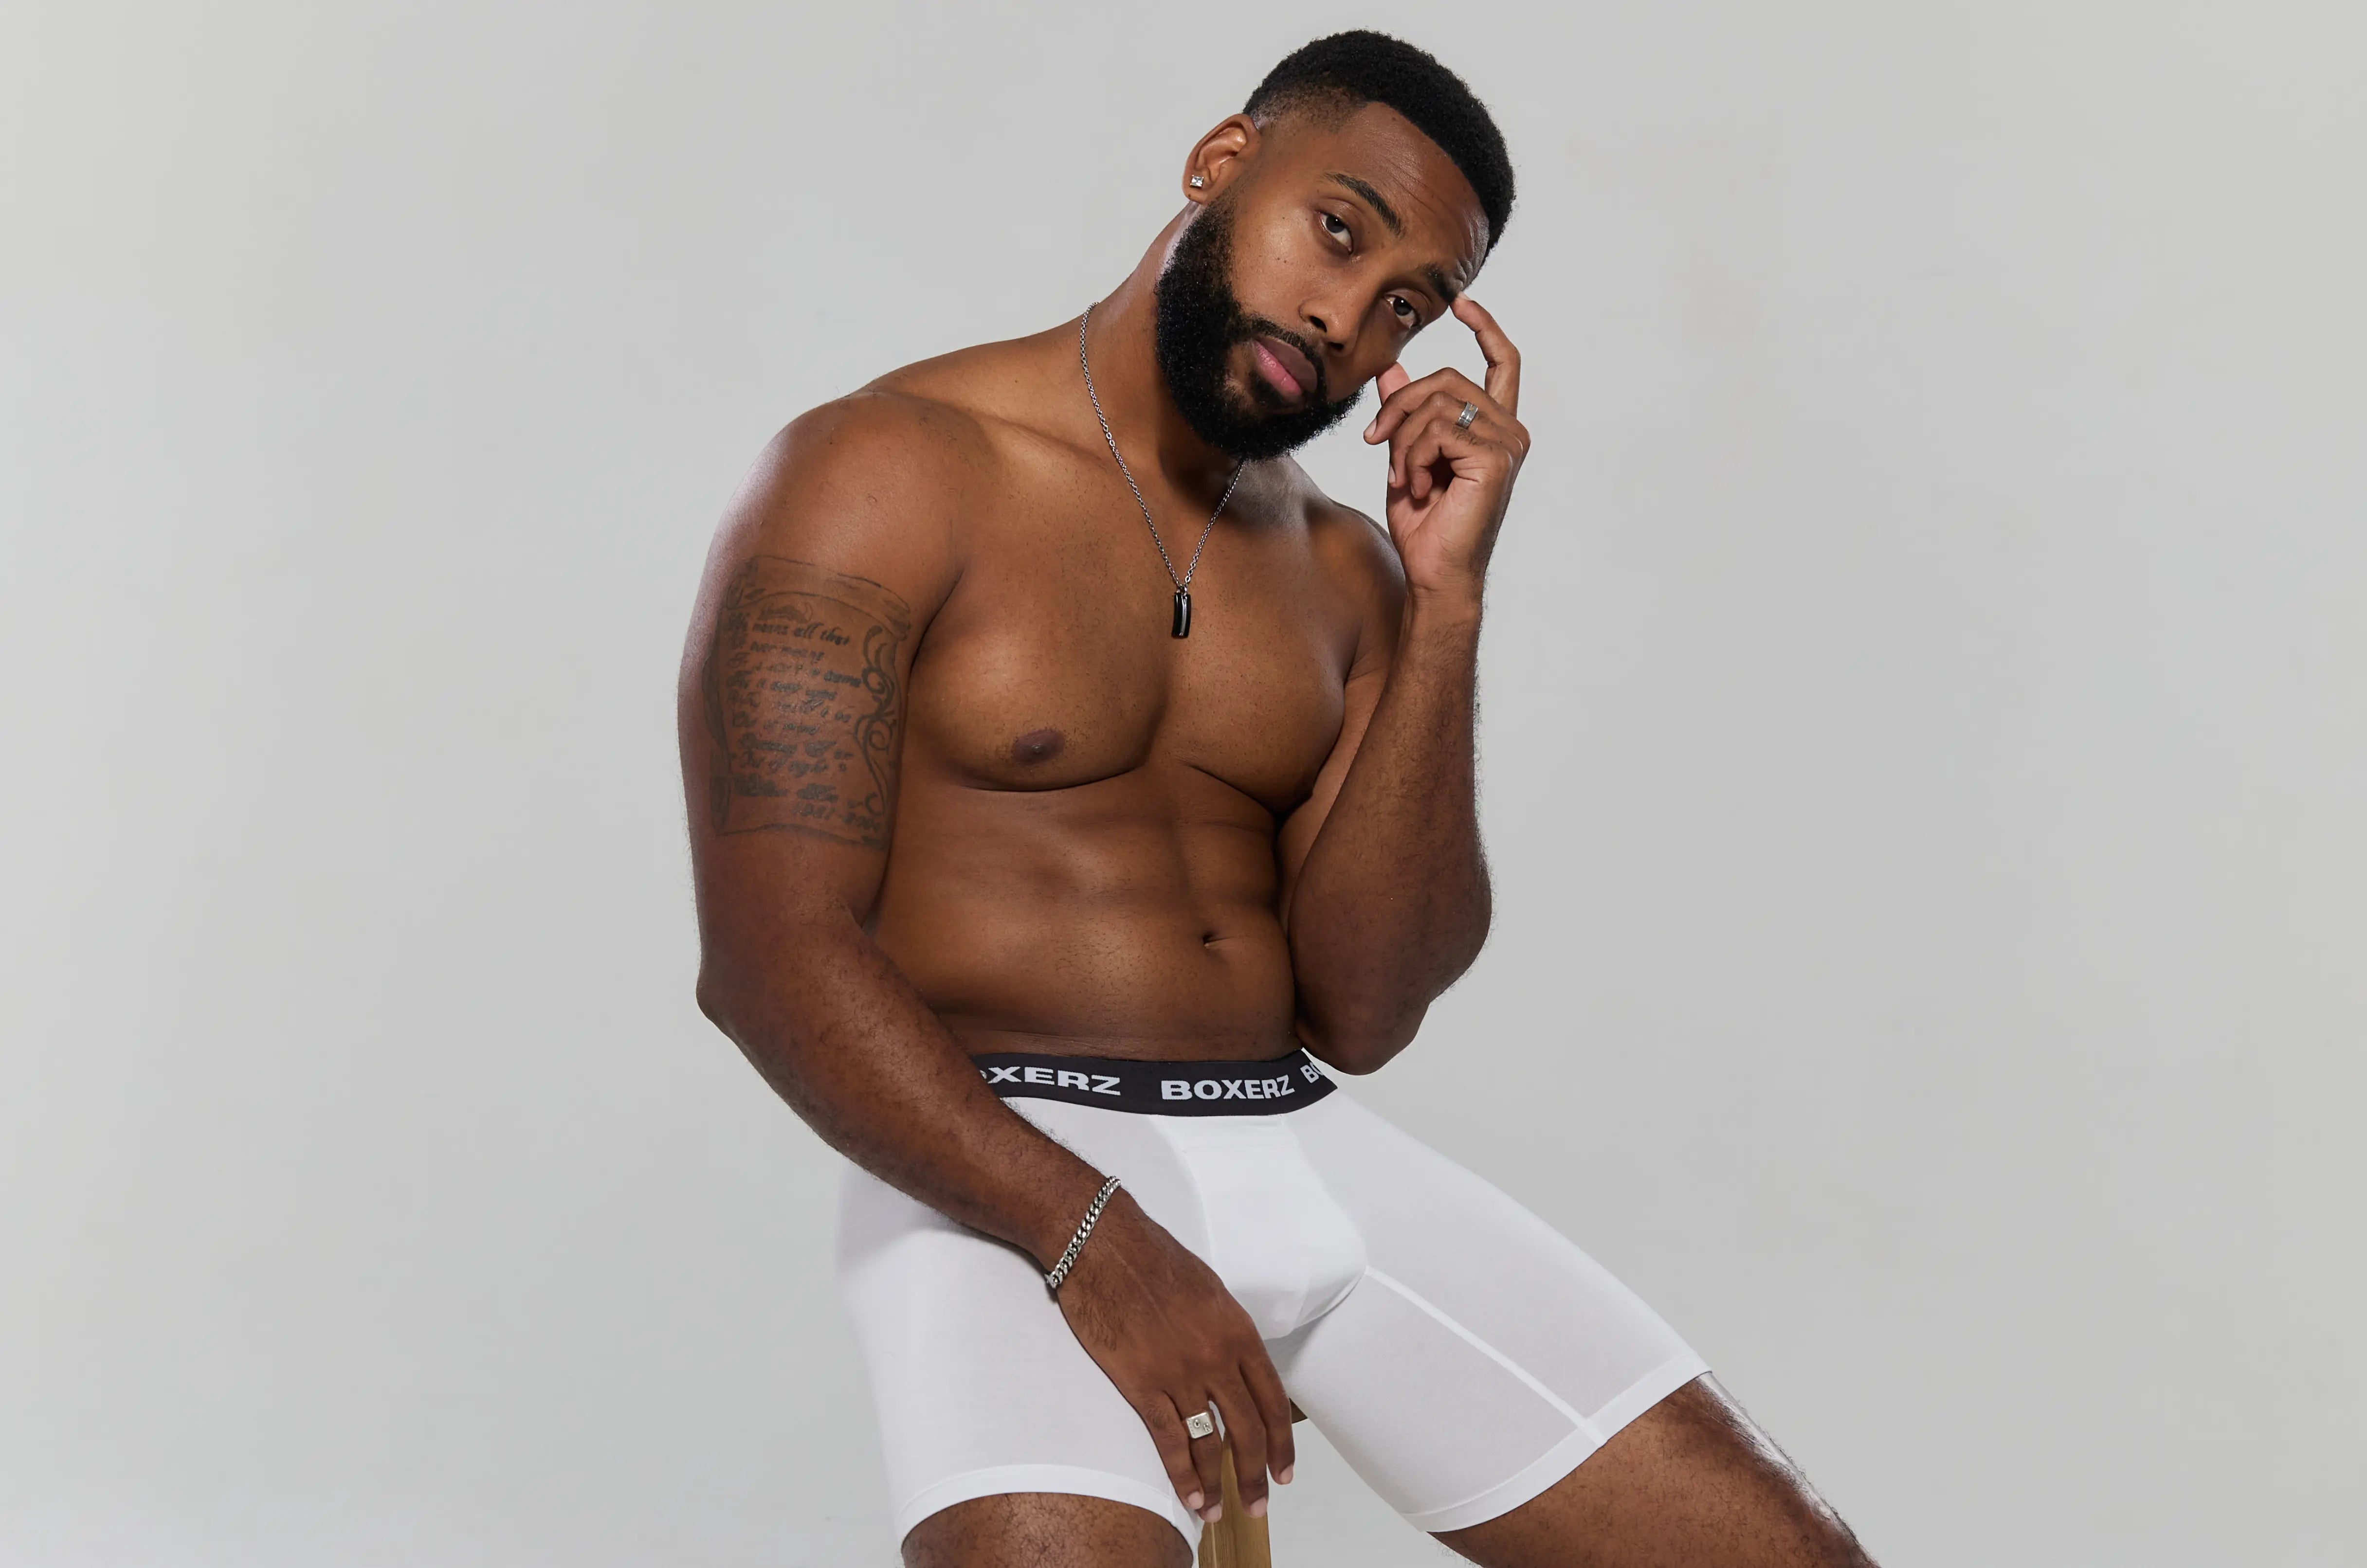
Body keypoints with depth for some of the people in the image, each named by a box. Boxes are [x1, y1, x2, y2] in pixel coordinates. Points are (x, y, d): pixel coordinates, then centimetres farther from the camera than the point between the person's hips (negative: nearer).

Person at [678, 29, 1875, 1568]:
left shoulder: (1344, 570, 14)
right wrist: (1093, 1240, -21)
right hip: (1001, 1171, -5)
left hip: (1309, 1146, 5)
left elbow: (1363, 1013, 2)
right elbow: (770, 957, -12)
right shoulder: (883, 476, -3)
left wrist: (1446, 603, -3)